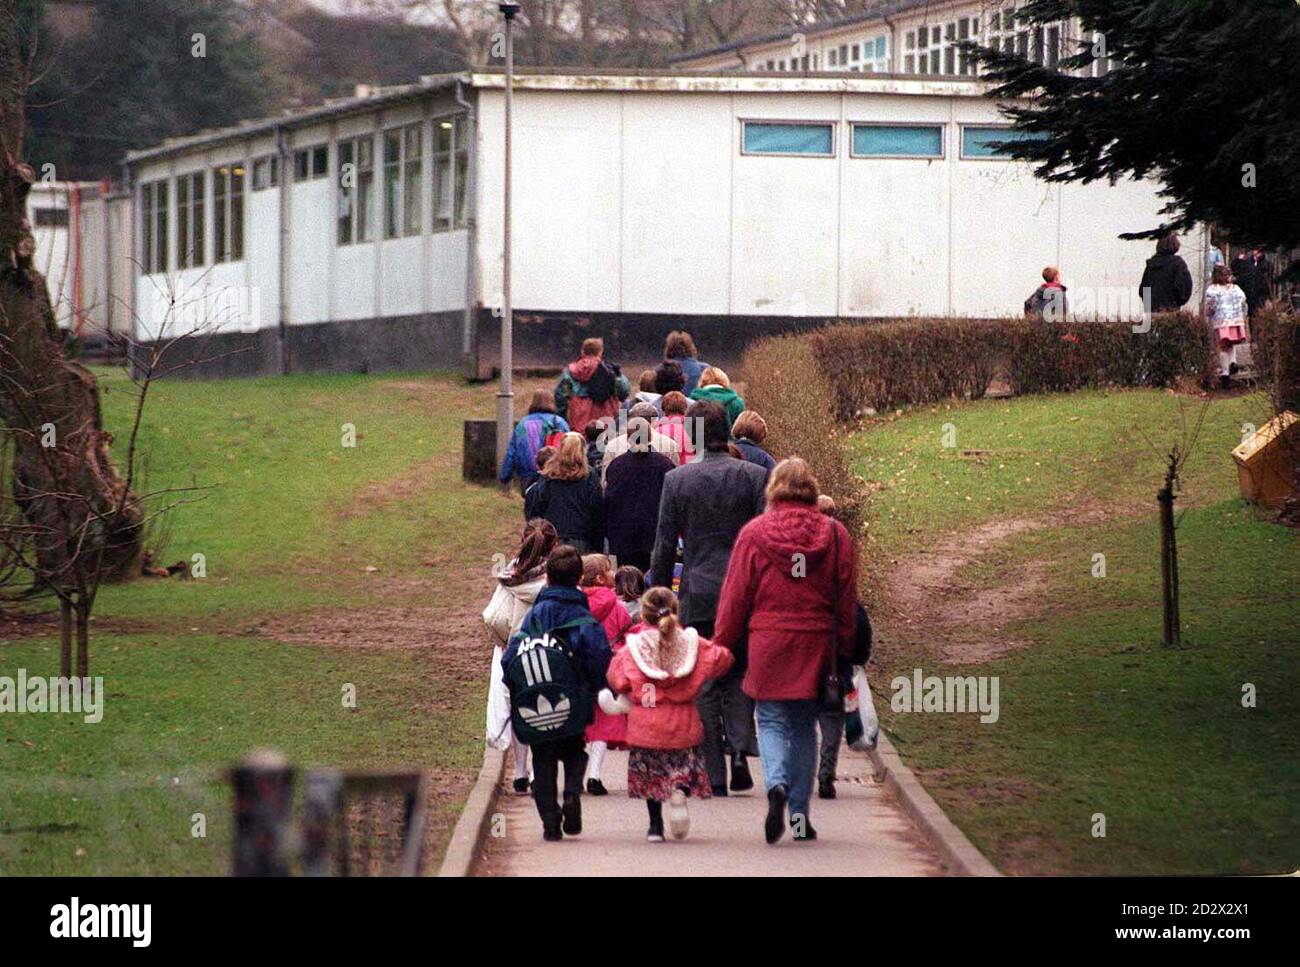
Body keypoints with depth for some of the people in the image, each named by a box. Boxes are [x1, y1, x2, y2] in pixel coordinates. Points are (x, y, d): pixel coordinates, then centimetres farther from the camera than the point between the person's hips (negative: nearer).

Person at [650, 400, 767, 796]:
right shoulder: (755, 476, -2)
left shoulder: (677, 480, -3)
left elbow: (664, 547, 0)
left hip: (698, 596, -1)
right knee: (739, 677, 14)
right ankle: (741, 746, -9)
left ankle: (714, 774, 3)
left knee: (704, 687, 5)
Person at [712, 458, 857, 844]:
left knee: (771, 720, 6)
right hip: (816, 645, 2)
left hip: (768, 642, -2)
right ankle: (800, 814, 11)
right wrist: (843, 650, 15)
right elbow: (847, 599, 6)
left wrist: (721, 644, 9)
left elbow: (735, 596, 0)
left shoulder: (754, 533, -4)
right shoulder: (834, 534, 1)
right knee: (804, 726, 12)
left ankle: (776, 784, -22)